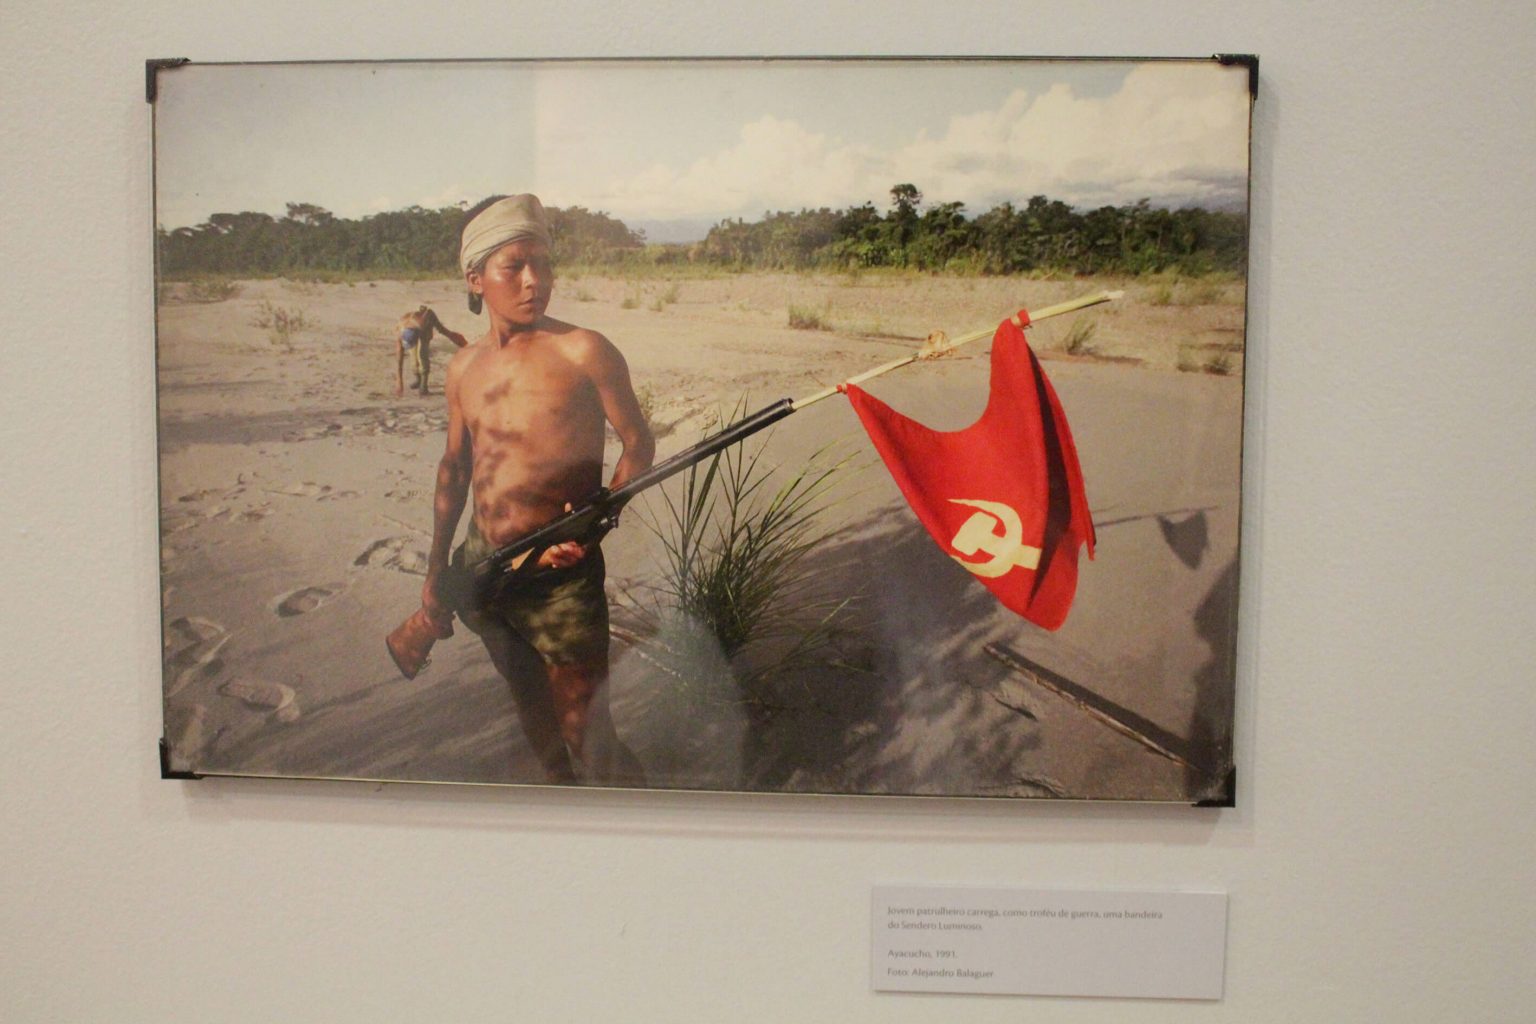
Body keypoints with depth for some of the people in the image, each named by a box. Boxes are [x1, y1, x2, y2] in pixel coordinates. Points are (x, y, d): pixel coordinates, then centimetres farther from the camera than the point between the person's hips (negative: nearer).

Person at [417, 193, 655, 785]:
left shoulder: (583, 351, -10)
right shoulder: (465, 367, 7)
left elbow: (638, 444, -4)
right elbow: (454, 468, 16)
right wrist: (437, 572, 17)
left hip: (560, 575, -6)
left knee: (586, 734, -2)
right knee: (531, 707, 22)